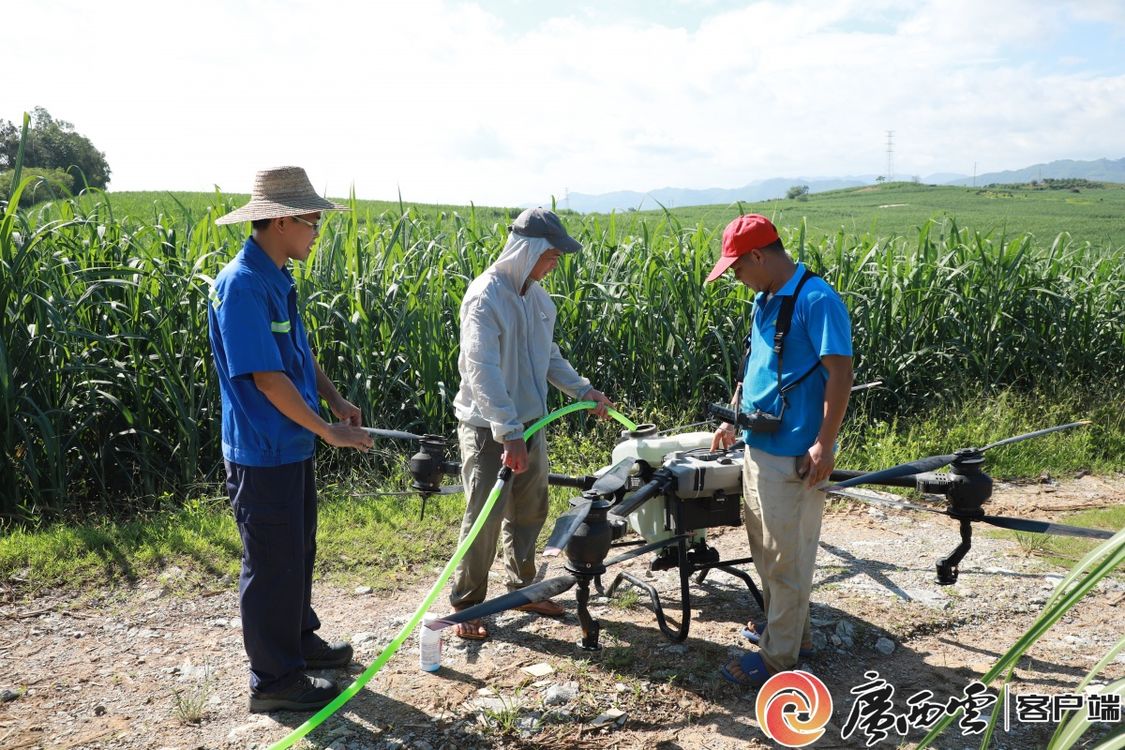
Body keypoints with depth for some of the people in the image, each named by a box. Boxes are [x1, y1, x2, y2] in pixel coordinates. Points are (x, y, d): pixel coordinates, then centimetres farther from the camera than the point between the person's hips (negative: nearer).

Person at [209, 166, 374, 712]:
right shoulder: (241, 285, -22)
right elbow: (267, 377, -24)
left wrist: (337, 402, 4)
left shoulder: (277, 280, 8)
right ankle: (273, 680, 19)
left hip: (291, 447, 9)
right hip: (263, 454, -9)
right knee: (272, 564, 3)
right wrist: (328, 431, -17)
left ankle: (298, 639, 39)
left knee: (298, 551, 21)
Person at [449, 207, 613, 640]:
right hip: (488, 429, -8)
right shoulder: (486, 297, -19)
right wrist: (508, 433, -33)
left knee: (530, 511, 17)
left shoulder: (537, 297, 6)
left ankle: (522, 588, 35)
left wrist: (584, 390, 11)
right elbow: (481, 370, -28)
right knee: (485, 519, 0)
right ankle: (466, 604, 18)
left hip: (528, 423, 8)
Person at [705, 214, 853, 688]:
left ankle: (778, 656, 16)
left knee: (786, 557, 2)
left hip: (794, 457, -9)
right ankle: (789, 629, 36)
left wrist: (824, 444, -23)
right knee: (765, 549, 19)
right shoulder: (764, 301, 11)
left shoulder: (816, 300, -17)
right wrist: (732, 418, 20)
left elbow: (840, 373, -20)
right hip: (758, 448, 9)